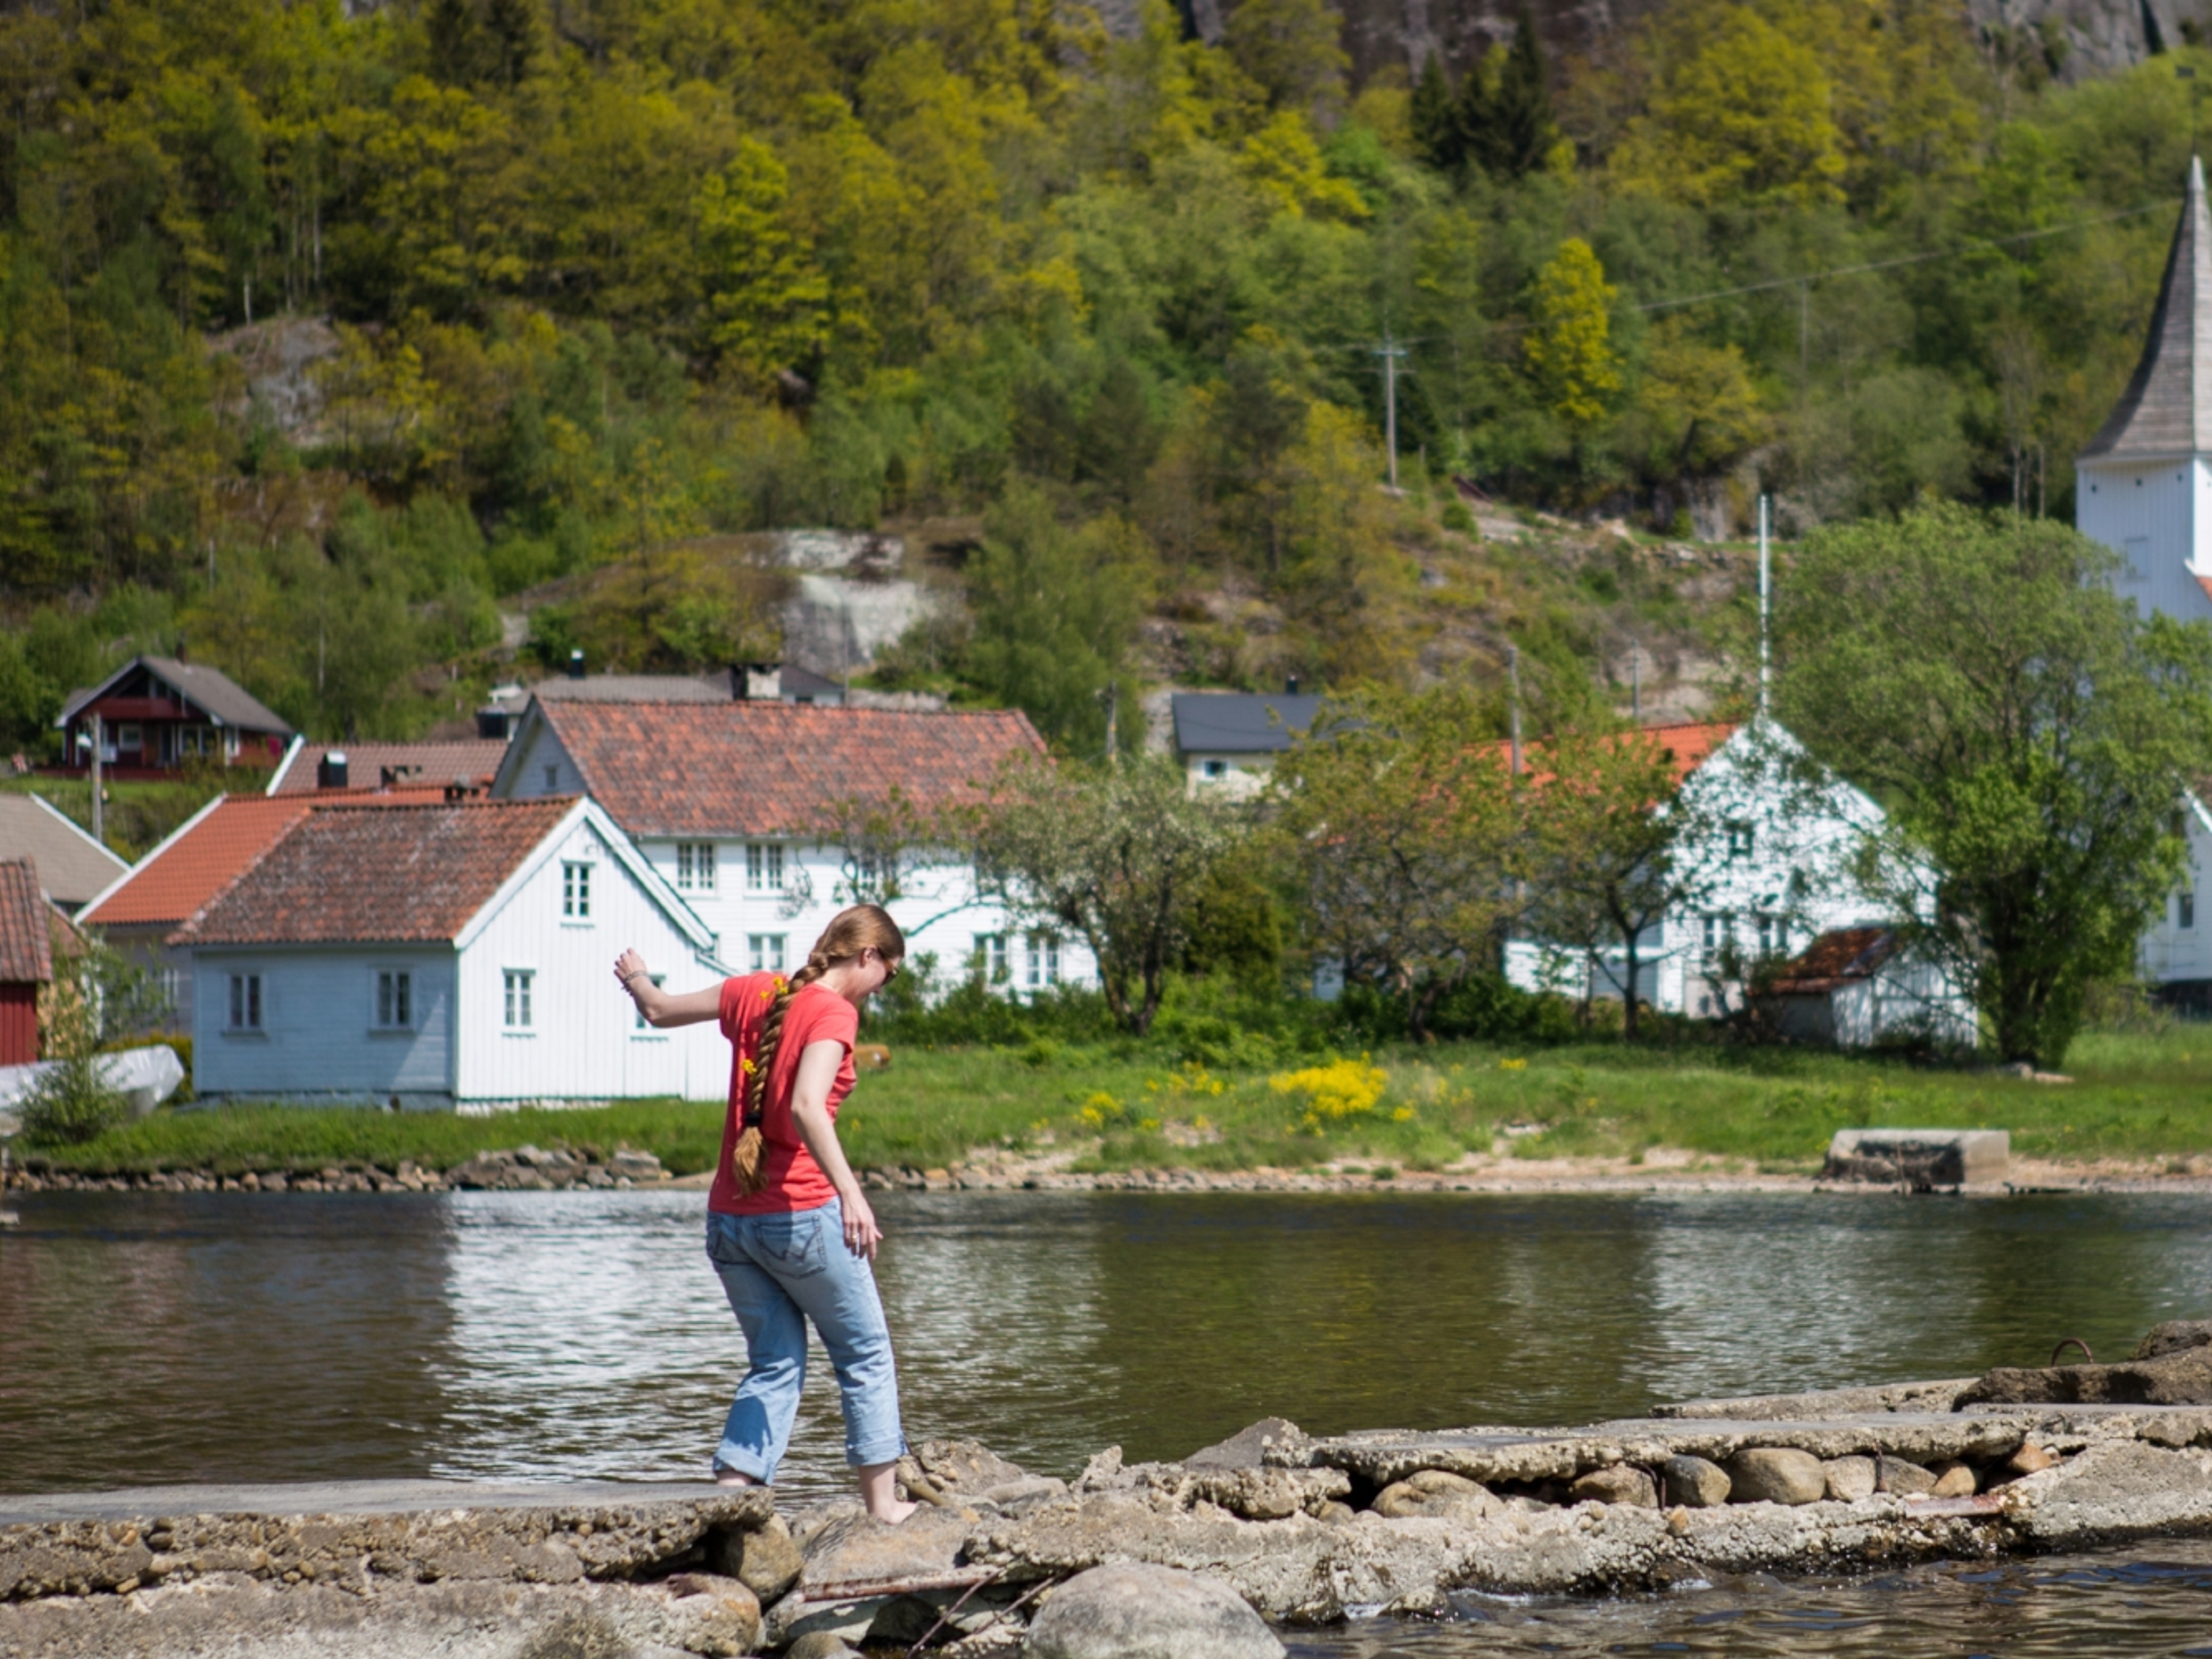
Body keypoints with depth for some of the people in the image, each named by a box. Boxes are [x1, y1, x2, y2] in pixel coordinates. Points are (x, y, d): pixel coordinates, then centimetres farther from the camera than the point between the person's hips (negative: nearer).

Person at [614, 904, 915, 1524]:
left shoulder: (755, 992, 8)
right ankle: (882, 1502, 13)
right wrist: (849, 1192, -39)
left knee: (774, 1365, 12)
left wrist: (636, 978, 46)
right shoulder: (834, 1012, -12)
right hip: (801, 1216, -6)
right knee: (866, 1355, 11)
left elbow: (660, 1012, 23)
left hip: (729, 1218, 6)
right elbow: (805, 1108, -28)